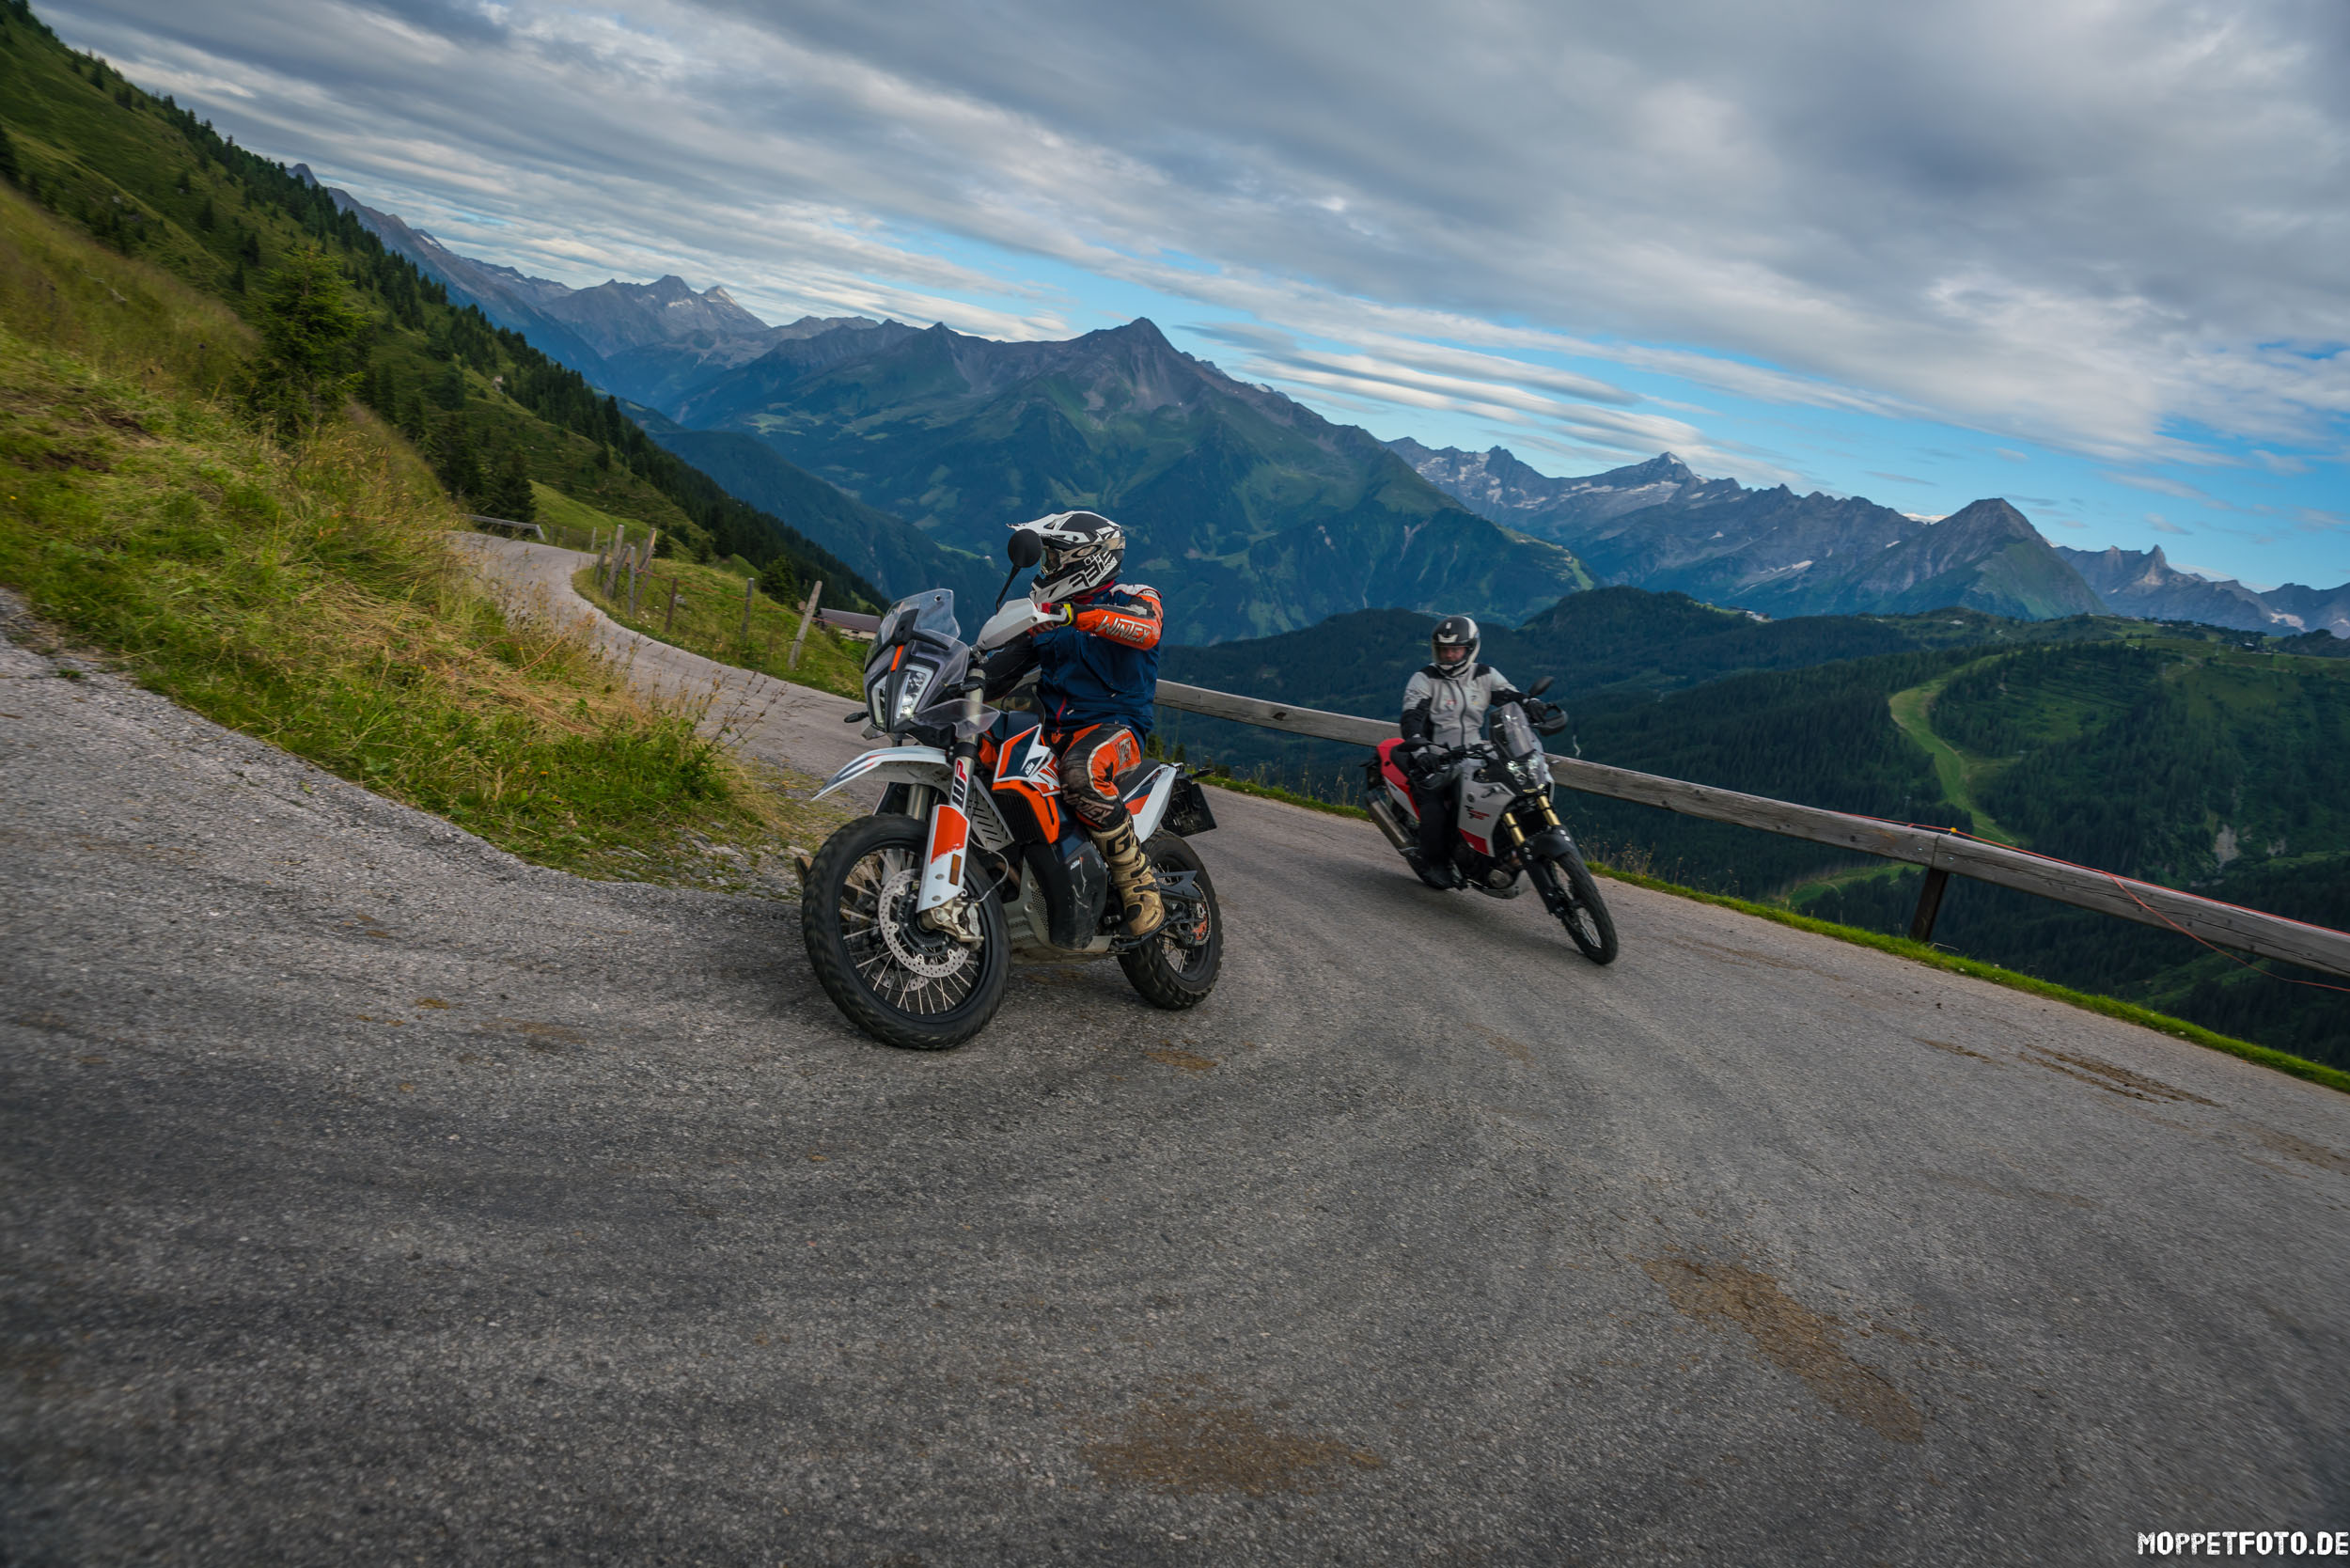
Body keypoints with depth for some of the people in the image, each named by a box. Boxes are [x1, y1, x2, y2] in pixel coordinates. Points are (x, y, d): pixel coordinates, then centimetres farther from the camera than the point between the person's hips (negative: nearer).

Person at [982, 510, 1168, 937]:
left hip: (1113, 728, -7)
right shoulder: (1044, 617, 22)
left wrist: (1075, 614, -37)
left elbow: (1146, 630, -23)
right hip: (1053, 731, 7)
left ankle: (1139, 883, -27)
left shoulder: (1133, 597, 2)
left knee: (1080, 774, -40)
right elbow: (1004, 669, 19)